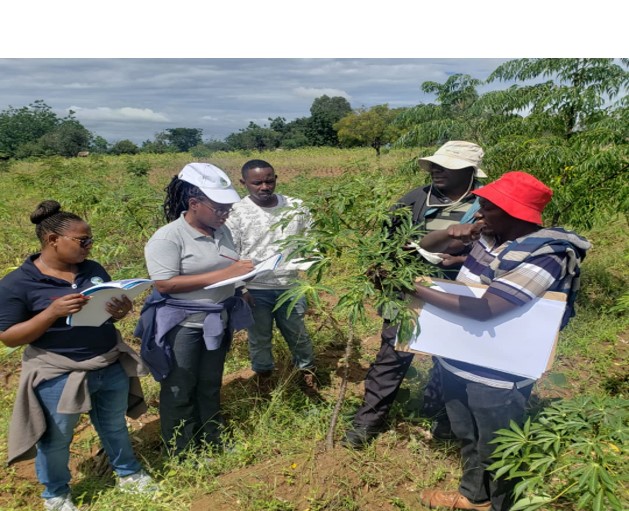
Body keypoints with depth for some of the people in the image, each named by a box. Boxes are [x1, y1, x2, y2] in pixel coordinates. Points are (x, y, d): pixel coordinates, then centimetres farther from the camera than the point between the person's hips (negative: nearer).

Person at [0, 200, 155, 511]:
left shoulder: (93, 270, 1)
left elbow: (113, 309, 9)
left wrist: (122, 309, -16)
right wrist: (53, 312, -27)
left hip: (111, 366, 5)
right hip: (58, 376, -4)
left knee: (114, 426, 23)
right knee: (56, 440, 16)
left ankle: (128, 473, 46)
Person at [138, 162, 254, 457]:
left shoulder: (221, 231, 3)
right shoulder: (167, 238, -19)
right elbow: (165, 284, -25)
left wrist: (244, 271, -8)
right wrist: (221, 275, -28)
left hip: (217, 321, 7)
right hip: (181, 325, -7)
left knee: (210, 386, 20)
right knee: (180, 391, 9)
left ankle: (212, 442, 39)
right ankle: (182, 456, 27)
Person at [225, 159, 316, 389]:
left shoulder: (295, 206, -3)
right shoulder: (237, 213, -9)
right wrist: (240, 288, -8)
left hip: (290, 287, 2)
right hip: (255, 291, -1)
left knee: (298, 333, 18)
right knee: (259, 338, 17)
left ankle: (307, 370, 42)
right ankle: (264, 378, 39)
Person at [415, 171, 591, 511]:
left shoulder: (543, 257, -26)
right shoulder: (488, 233, -3)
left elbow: (485, 309, -33)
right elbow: (428, 246, 4)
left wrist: (418, 290, -28)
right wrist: (453, 232, -19)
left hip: (496, 376, -8)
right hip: (456, 361, 8)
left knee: (496, 451, 16)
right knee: (467, 437, 28)